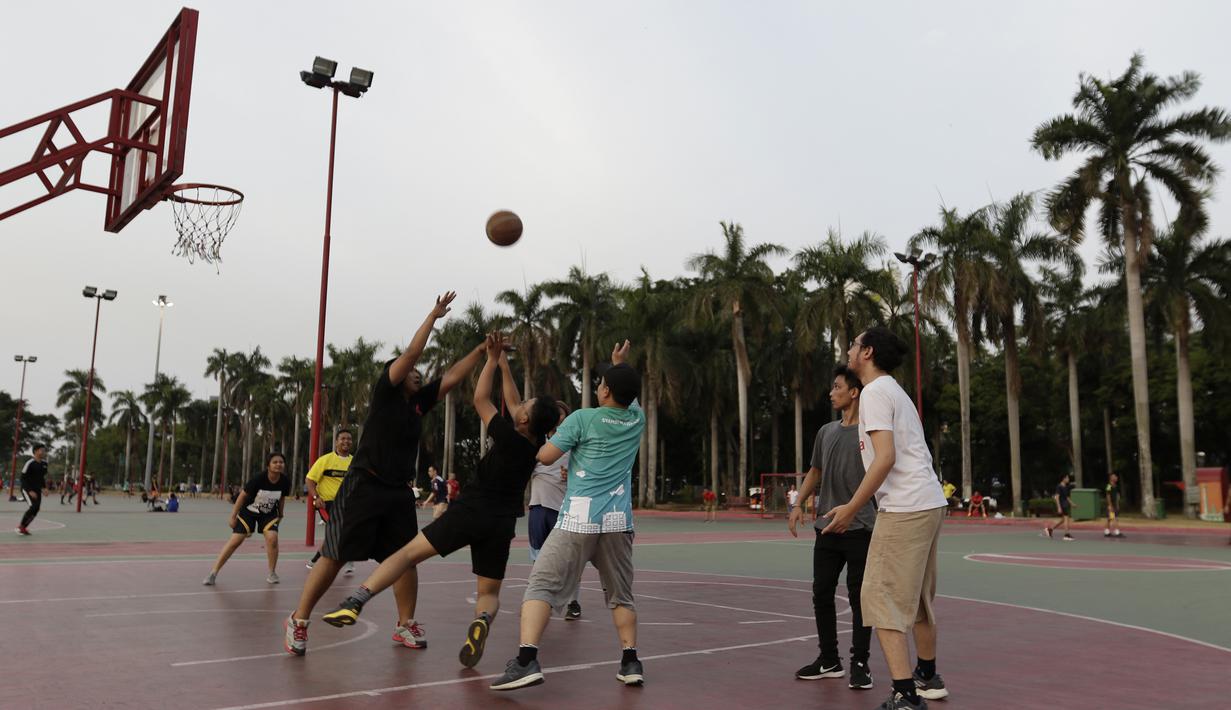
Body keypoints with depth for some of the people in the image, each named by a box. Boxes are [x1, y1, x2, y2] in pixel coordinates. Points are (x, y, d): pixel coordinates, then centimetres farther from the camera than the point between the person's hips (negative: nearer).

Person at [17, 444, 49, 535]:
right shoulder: (30, 463, -17)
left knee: (36, 509, 2)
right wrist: (30, 491, -23)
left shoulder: (44, 463, 5)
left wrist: (44, 488, 7)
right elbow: (23, 478, -16)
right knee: (34, 506, -21)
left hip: (37, 489, 7)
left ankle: (24, 527, 18)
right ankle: (20, 526, -6)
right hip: (27, 488, -7)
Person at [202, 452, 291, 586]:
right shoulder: (258, 478, -30)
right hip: (249, 511, -2)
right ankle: (213, 573, 5)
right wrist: (233, 516, -15)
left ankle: (272, 573, -1)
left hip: (269, 513, 2)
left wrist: (280, 515, 12)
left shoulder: (285, 481, -21)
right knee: (235, 541, -7)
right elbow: (243, 495, -18)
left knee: (272, 538, -19)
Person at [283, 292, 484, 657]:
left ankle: (406, 624, 19)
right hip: (364, 486, -6)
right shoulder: (385, 391, -2)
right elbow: (410, 353, -12)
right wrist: (434, 315, -9)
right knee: (335, 556, -4)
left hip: (399, 491, 7)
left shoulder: (419, 402, 13)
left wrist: (481, 350, 5)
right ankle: (298, 620, 8)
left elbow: (452, 376, 12)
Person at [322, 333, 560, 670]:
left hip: (470, 511, -5)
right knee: (489, 592, 14)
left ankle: (356, 601, -15)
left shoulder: (509, 439, -12)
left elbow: (480, 399, -1)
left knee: (409, 552, -1)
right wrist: (503, 362, 22)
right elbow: (512, 402, 17)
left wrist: (492, 359, 8)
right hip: (502, 523, 5)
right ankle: (482, 620, -20)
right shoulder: (538, 448, 5)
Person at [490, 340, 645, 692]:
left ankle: (527, 660, -17)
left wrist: (550, 435, 18)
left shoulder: (582, 418, -3)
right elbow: (628, 394, 34)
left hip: (578, 519, -4)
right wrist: (620, 365, 37)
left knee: (541, 586, -4)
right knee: (620, 594, 18)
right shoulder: (637, 419, 10)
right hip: (618, 521, 4)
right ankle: (630, 662, 17)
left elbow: (546, 456, 0)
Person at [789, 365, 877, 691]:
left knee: (858, 597, 1)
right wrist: (799, 504, 10)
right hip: (826, 529, 6)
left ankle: (860, 664, 13)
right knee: (821, 595, 10)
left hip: (859, 530, -6)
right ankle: (829, 660, 23)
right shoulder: (825, 432, 12)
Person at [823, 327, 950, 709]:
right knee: (919, 598, 21)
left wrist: (851, 508, -15)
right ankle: (928, 678, 34)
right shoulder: (896, 391, 20)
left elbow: (885, 457, -18)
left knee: (880, 599, -8)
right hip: (930, 503, 10)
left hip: (904, 509, -10)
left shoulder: (875, 391, -9)